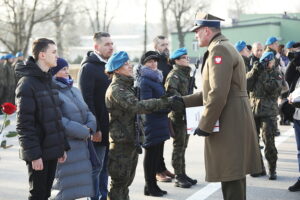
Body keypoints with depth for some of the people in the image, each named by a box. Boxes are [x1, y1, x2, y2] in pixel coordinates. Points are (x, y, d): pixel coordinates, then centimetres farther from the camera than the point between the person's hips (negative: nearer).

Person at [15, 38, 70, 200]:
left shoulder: (48, 80, 14)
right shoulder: (27, 83, -13)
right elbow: (24, 124, -17)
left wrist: (63, 146, 14)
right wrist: (34, 154, -20)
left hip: (52, 151, 8)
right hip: (38, 153, -8)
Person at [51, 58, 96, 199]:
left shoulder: (74, 90, 16)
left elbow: (87, 112, 18)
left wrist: (90, 126, -4)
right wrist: (82, 131, -16)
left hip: (80, 143, 8)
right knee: (68, 187, -6)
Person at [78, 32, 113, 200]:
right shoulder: (89, 68, -11)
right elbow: (87, 100, -16)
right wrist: (95, 128, -20)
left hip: (112, 127, 8)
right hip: (98, 129, -8)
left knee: (106, 167, 15)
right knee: (96, 167, 0)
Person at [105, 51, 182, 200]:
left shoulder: (126, 87, 15)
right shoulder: (116, 89, -17)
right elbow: (137, 106, -30)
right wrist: (166, 103, -33)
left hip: (131, 141, 9)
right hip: (121, 142, -9)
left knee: (126, 181, 16)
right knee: (119, 182, -3)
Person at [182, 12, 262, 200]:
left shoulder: (219, 49, -14)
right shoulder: (224, 48, 19)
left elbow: (218, 94, -22)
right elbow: (211, 91, 21)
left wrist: (204, 126, -16)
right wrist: (183, 101, 18)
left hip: (228, 123, -10)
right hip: (233, 121, 10)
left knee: (231, 176, -6)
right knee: (233, 175, 17)